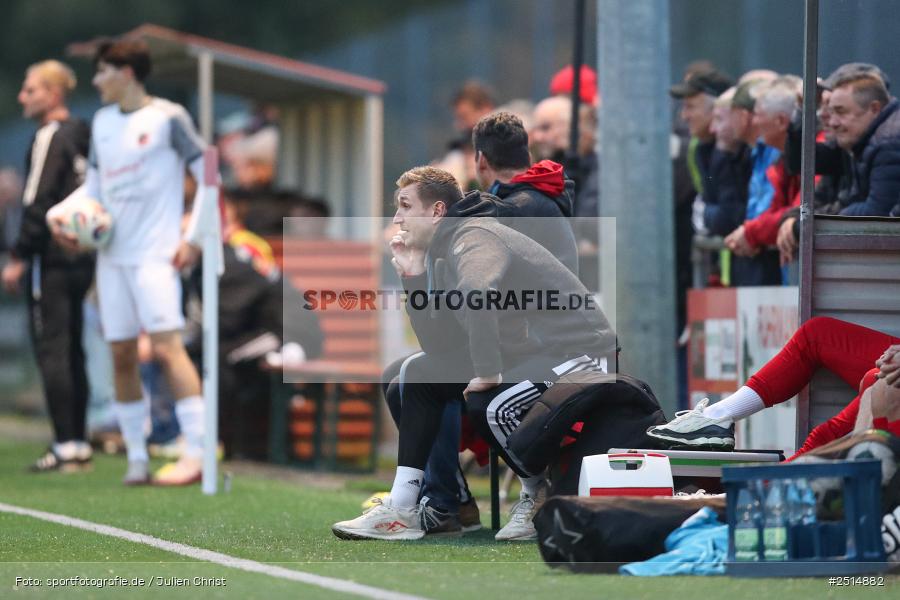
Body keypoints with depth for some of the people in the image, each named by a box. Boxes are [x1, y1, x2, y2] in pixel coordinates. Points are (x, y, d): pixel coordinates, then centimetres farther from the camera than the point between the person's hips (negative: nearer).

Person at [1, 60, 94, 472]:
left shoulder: (50, 137, -12)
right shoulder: (82, 137, 15)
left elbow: (38, 203, -17)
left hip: (51, 259, -9)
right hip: (80, 260, 9)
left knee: (51, 351, -7)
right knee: (72, 353, 12)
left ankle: (66, 445, -11)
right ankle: (78, 443, 13)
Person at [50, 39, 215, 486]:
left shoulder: (167, 118, -4)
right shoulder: (102, 122, 14)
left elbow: (208, 176, -3)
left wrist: (194, 237, -10)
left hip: (155, 255, -7)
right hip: (112, 255, 7)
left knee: (166, 347, -15)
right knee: (121, 356, 4)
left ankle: (196, 454, -16)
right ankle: (136, 457, 9)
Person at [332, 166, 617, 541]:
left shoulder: (475, 239, -18)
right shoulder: (445, 252, 12)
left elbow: (478, 296, -41)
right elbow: (438, 347, 8)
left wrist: (488, 373, -34)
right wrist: (412, 277, 3)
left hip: (580, 354, -10)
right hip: (528, 356, 10)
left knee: (488, 405, -32)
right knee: (423, 377, 8)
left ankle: (539, 496, -3)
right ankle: (401, 510, 3)